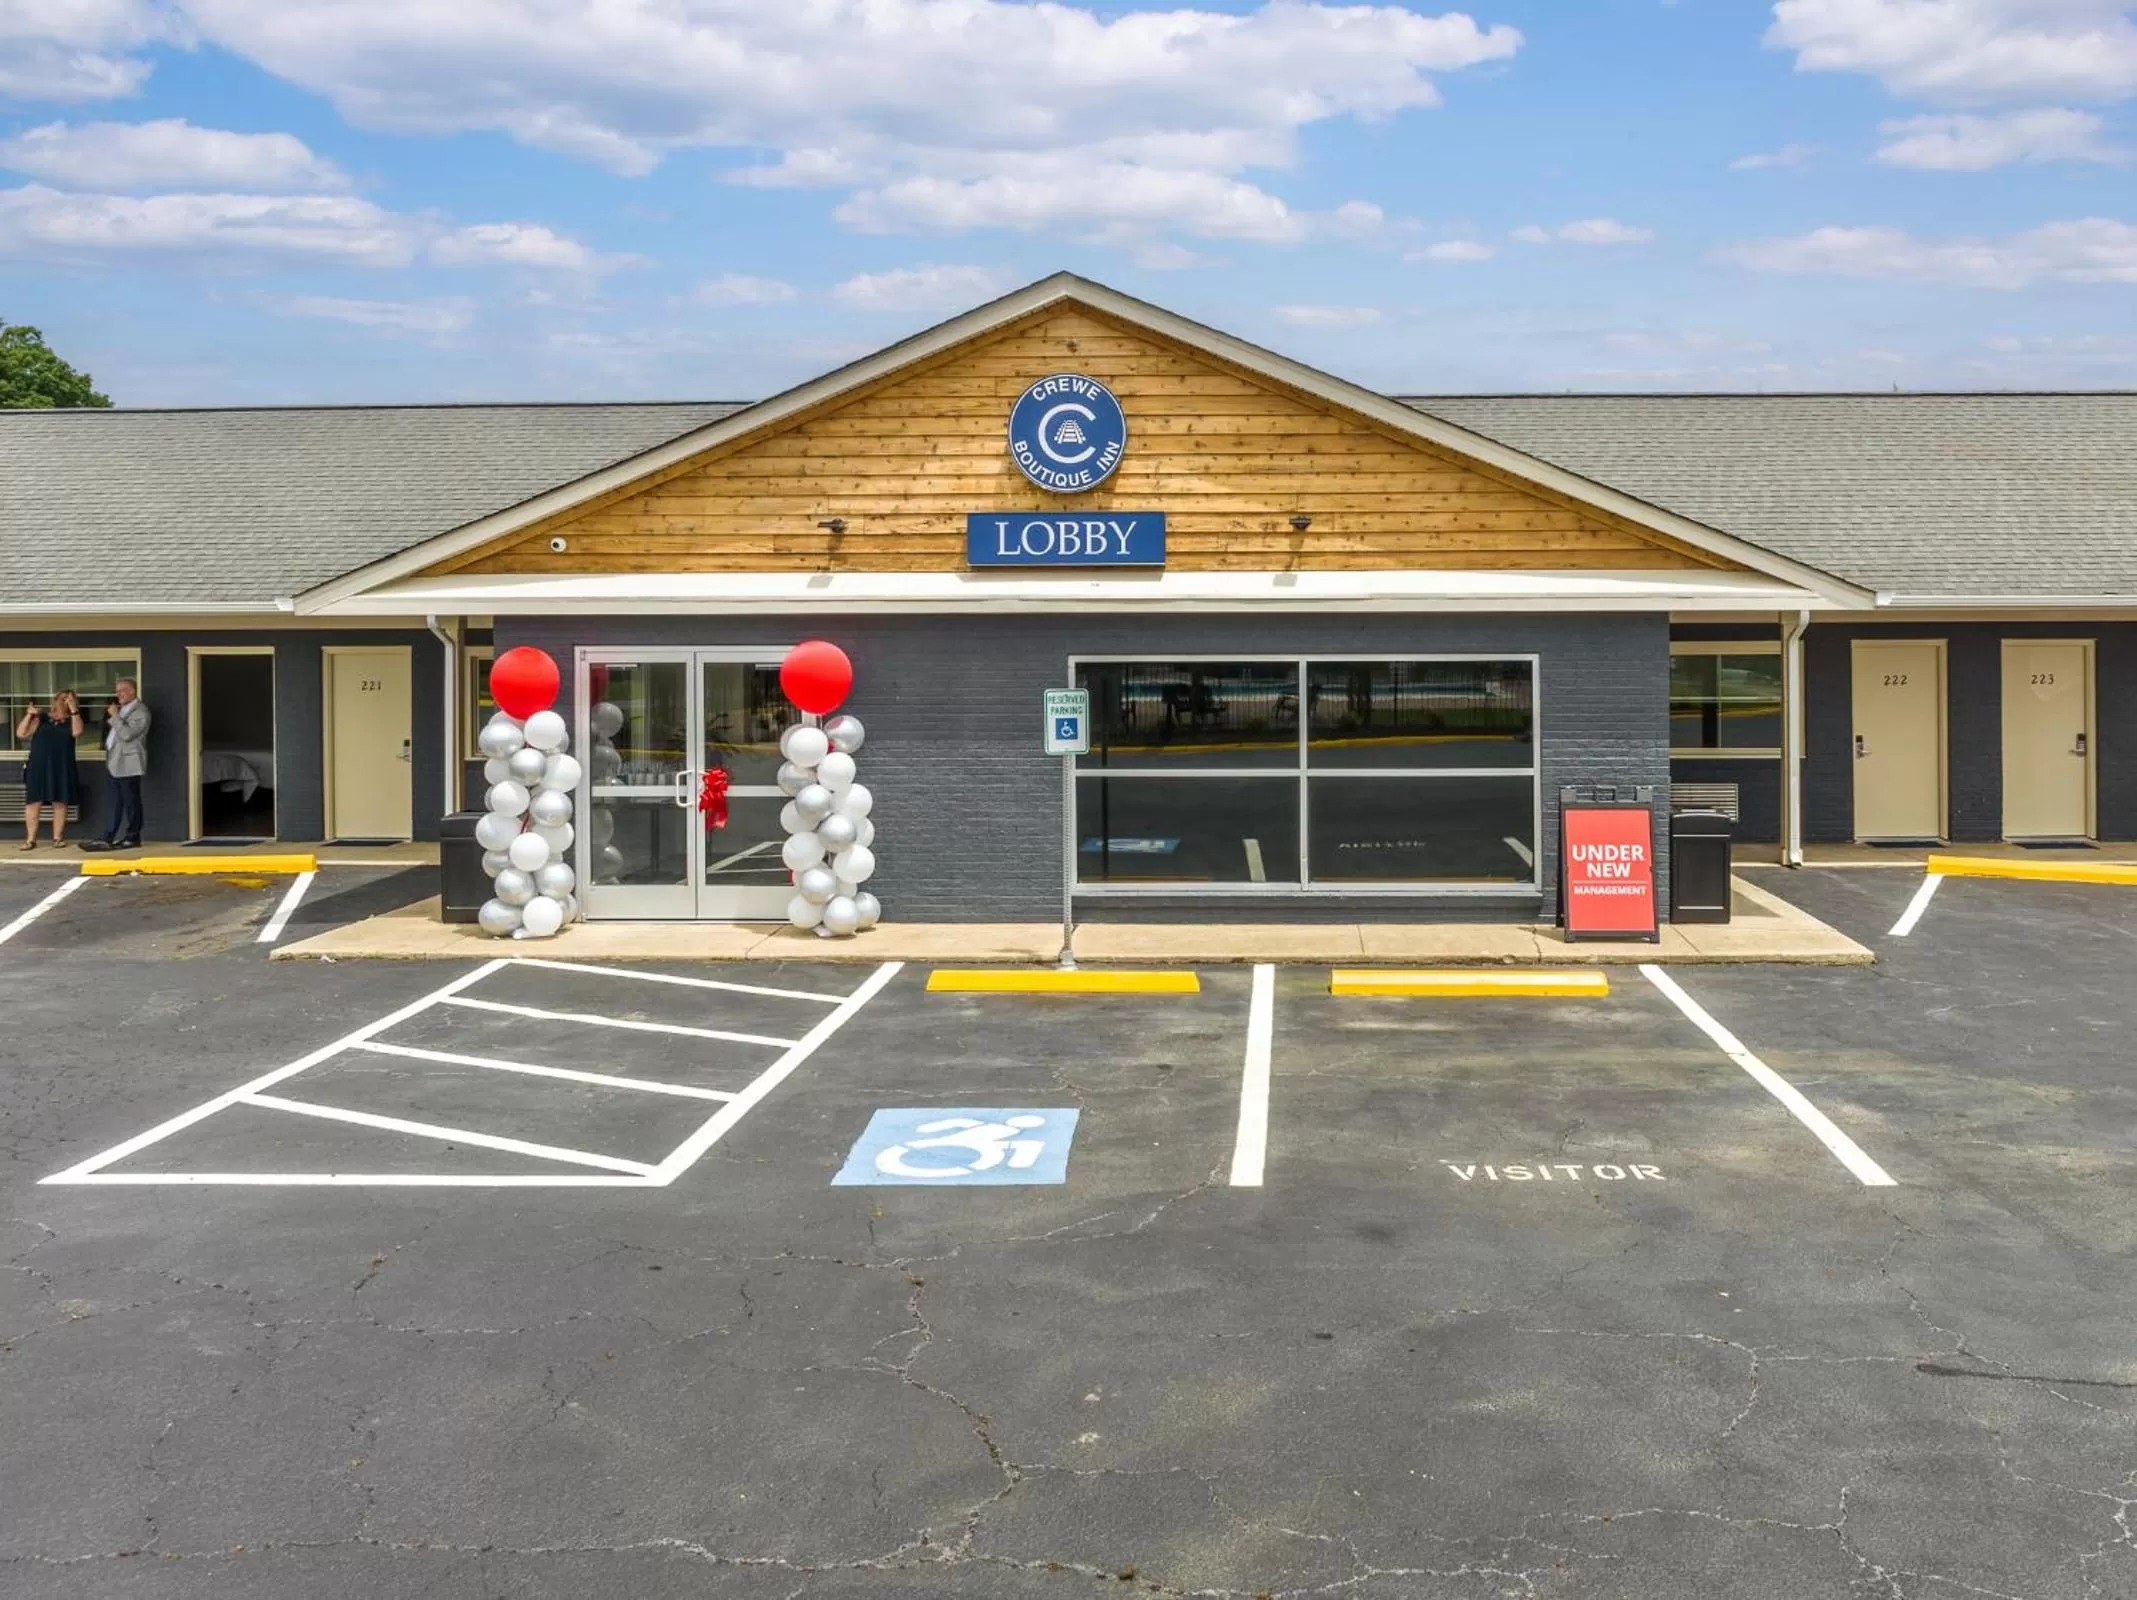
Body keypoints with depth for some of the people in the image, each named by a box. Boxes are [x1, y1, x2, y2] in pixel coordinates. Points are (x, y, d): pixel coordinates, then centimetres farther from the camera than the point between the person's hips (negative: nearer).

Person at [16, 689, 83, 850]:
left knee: (60, 803, 2)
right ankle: (30, 839, 0)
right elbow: (20, 734, 1)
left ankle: (57, 837, 10)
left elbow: (77, 732, -13)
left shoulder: (71, 720, 9)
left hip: (62, 768, 0)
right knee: (33, 802, -4)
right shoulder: (41, 718, 8)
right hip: (38, 767, 0)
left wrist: (74, 710, -15)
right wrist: (29, 715, -10)